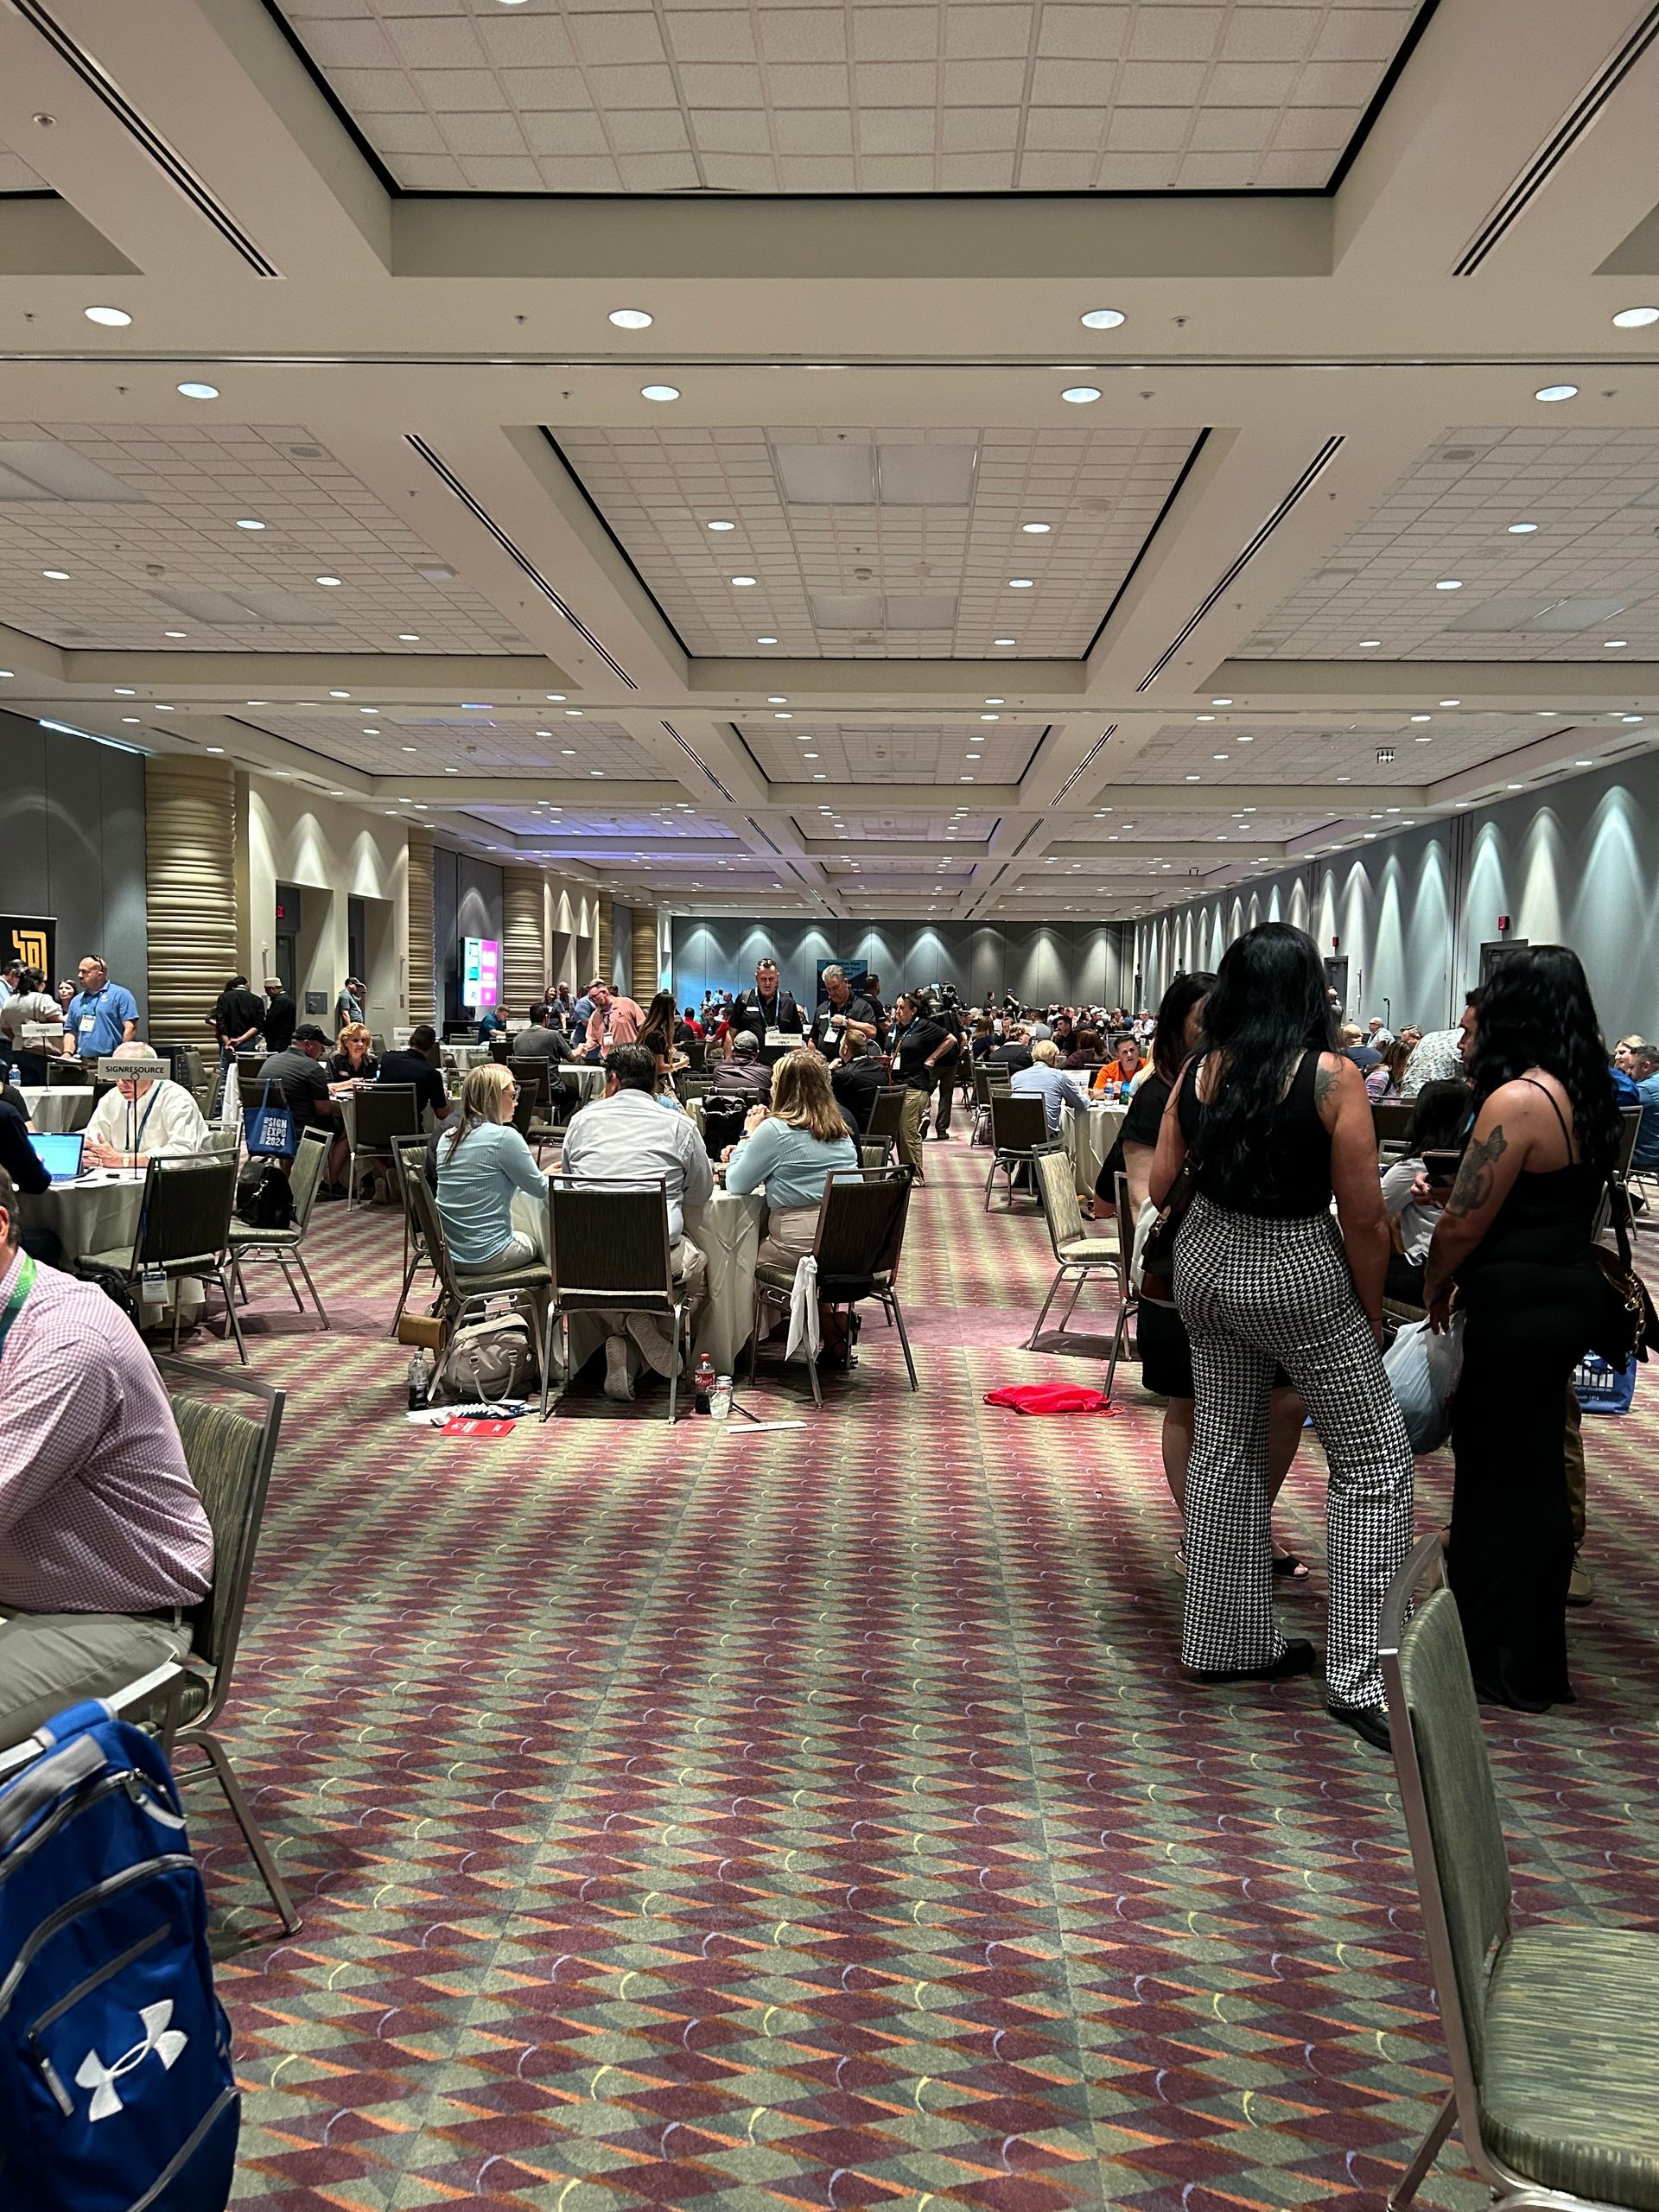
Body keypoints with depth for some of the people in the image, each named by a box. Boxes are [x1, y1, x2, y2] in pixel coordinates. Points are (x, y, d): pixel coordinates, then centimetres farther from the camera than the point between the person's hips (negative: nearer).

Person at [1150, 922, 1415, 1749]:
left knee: (1225, 1446, 17)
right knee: (1374, 1461, 6)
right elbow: (1364, 1219, -14)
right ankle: (1360, 1677, 3)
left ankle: (1225, 1641, 28)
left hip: (1206, 1262, 6)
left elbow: (1160, 1186, 4)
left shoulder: (1197, 1073, -3)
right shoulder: (1330, 1076, -16)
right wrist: (1371, 1315, -1)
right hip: (1296, 1274, -5)